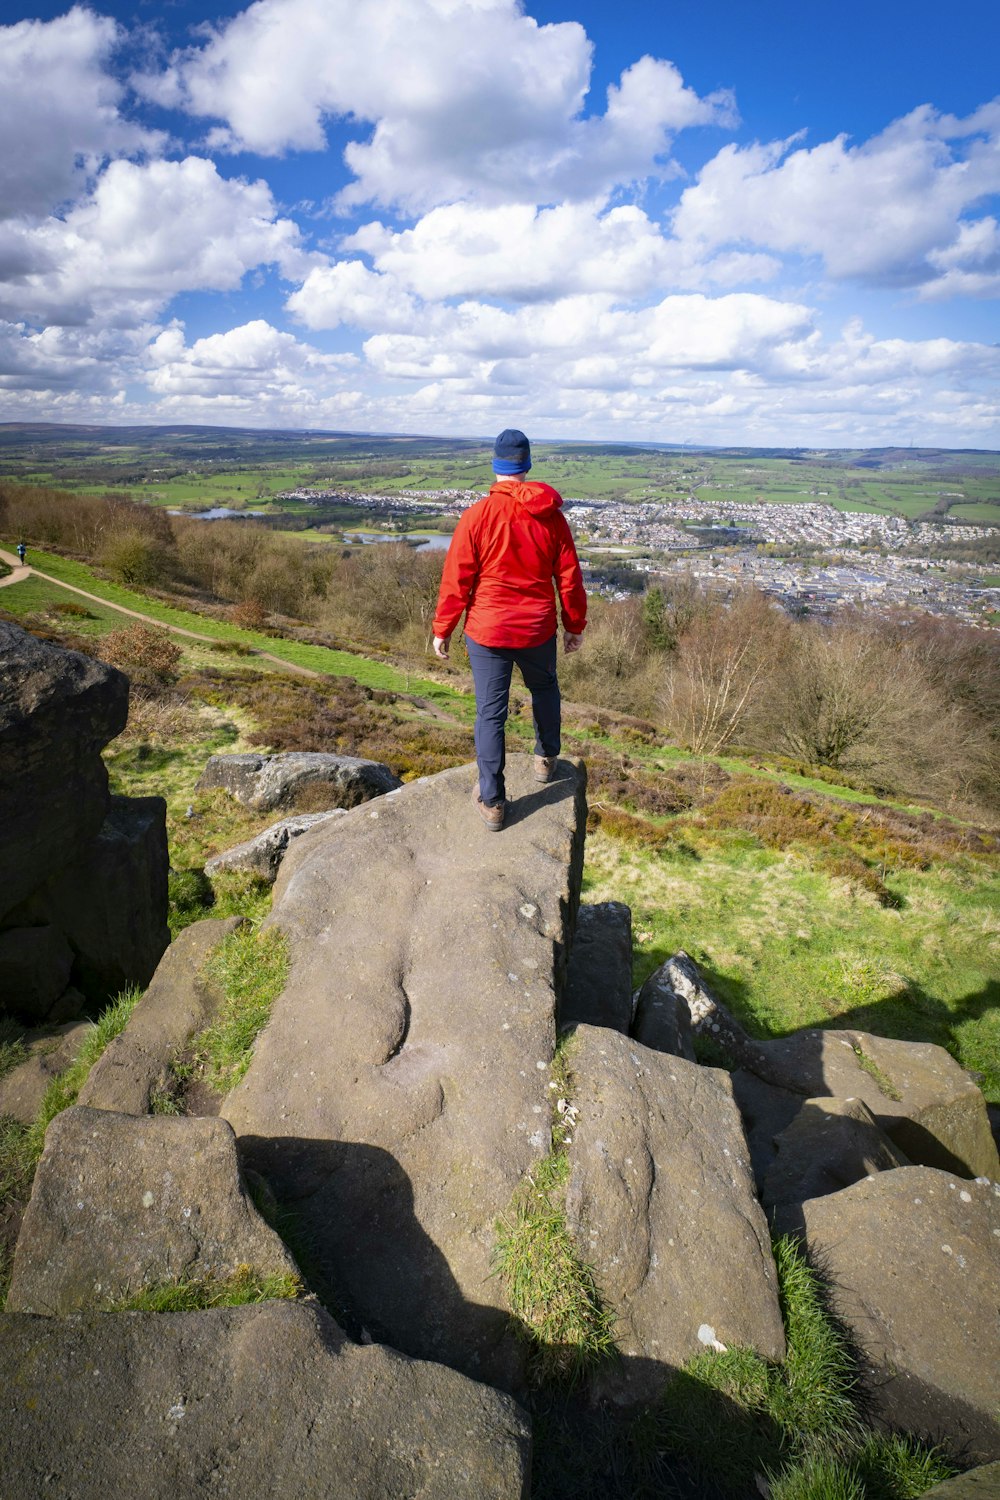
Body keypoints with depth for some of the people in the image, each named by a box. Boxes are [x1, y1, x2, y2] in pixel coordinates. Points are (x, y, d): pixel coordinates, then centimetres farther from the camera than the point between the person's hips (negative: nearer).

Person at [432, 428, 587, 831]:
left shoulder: (477, 515, -10)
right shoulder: (551, 516, -2)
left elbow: (456, 580, -9)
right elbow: (569, 577, 3)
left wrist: (442, 629, 1)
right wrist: (574, 625, 15)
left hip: (487, 631, -2)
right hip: (538, 630, 3)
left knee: (490, 713, 4)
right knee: (544, 688, 29)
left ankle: (492, 802, 9)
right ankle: (546, 759, 44)